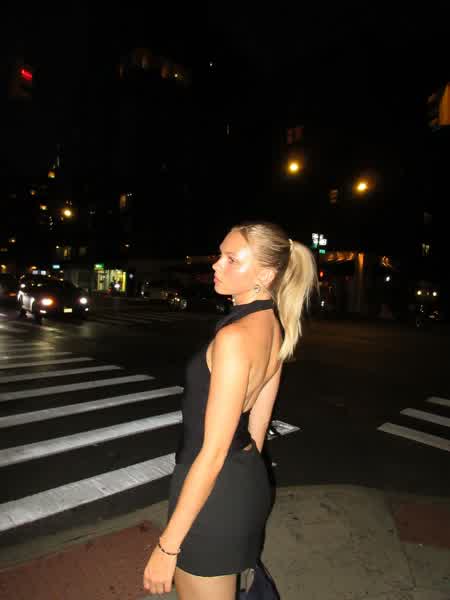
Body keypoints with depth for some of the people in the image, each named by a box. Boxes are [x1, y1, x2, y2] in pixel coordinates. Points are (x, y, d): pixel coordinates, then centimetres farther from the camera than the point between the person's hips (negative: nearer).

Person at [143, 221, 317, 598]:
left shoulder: (235, 336, -28)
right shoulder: (275, 327, -1)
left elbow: (213, 453, -25)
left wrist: (167, 546, -15)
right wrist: (244, 475, 20)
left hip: (213, 492, -8)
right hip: (249, 481, 8)